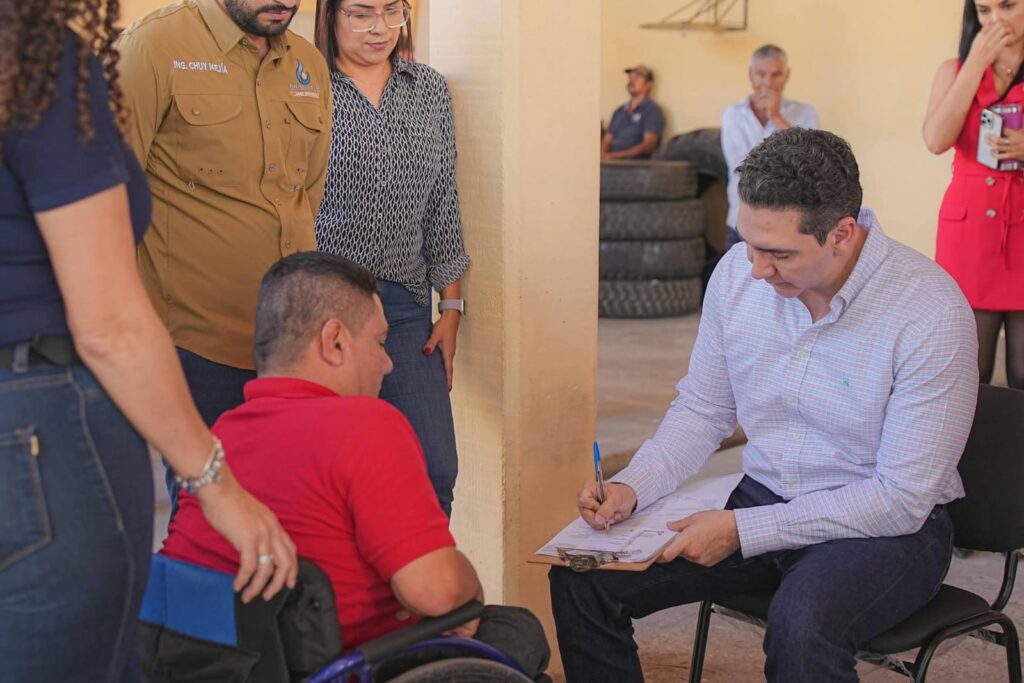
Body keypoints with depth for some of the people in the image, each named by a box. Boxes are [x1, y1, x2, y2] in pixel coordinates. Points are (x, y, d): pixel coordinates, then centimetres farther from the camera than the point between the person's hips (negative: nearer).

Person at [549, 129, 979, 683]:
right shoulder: (738, 274, -5)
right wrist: (631, 486, -10)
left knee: (802, 625, -38)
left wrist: (742, 530, -22)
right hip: (761, 499, 5)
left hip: (890, 528, -5)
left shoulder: (931, 312, -22)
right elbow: (702, 409, 9)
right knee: (582, 579, -13)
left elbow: (901, 498, -20)